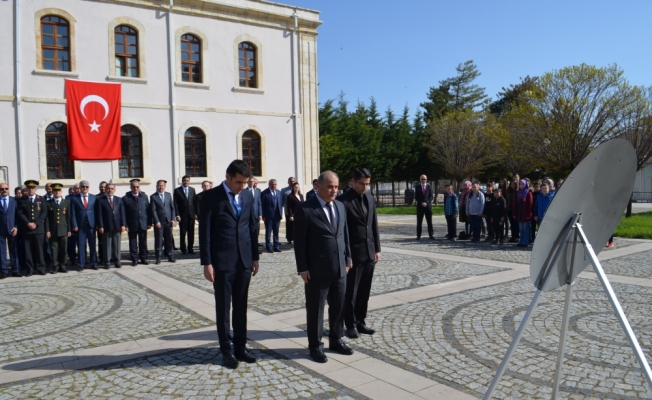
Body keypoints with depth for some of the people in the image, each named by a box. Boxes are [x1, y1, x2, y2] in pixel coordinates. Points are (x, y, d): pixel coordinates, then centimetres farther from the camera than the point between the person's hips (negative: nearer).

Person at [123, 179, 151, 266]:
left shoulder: (144, 196, 7)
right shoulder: (126, 198, -2)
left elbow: (148, 210, 6)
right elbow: (124, 213, -3)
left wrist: (149, 223, 0)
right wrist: (125, 225, -9)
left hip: (143, 224, 2)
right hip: (132, 225, -2)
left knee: (143, 243, 8)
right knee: (133, 243, 4)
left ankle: (143, 258, 17)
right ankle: (134, 260, 12)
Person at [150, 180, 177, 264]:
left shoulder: (168, 195, 12)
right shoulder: (153, 197, 1)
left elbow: (172, 207, 11)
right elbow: (153, 210, -5)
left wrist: (173, 219, 2)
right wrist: (156, 221, -13)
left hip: (168, 221, 3)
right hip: (159, 222, -3)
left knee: (169, 240, 7)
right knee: (158, 240, 1)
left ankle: (170, 256, 14)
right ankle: (158, 258, 7)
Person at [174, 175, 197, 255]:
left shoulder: (192, 189, 12)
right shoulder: (177, 190, 2)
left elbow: (195, 202, 10)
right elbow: (175, 203, -2)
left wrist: (196, 213, 3)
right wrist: (177, 215, -9)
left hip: (191, 214, 3)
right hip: (182, 215, -3)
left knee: (191, 233, 3)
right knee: (183, 233, 1)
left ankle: (190, 249, 9)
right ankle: (183, 250, 8)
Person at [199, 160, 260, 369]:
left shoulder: (248, 198, 8)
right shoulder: (211, 197, -6)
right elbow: (204, 232, -8)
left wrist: (255, 257, 10)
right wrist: (207, 262, -12)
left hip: (244, 261, 4)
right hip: (222, 261, -4)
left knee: (241, 306, 11)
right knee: (223, 307, 7)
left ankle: (240, 346, 22)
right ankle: (226, 350, 18)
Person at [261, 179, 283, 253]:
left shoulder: (279, 192, 9)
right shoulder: (264, 193, -6)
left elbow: (281, 204, 11)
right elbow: (262, 205, -7)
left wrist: (281, 214, 5)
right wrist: (263, 216, -10)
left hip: (277, 216, 4)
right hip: (268, 216, -4)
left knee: (276, 232, 9)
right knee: (268, 232, 3)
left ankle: (276, 246, 17)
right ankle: (269, 247, 9)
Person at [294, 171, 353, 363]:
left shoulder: (341, 206, 9)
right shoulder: (305, 210, -11)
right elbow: (300, 242, -11)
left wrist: (348, 258, 12)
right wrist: (303, 268, -13)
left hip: (340, 268, 6)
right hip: (317, 270, -6)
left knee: (338, 306, 16)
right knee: (315, 309, 8)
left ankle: (336, 340, 33)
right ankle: (315, 346, 23)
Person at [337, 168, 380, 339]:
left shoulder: (369, 197, 9)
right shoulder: (343, 200, -12)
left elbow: (374, 224, 13)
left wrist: (377, 249, 10)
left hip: (369, 252, 6)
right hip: (353, 253, -6)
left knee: (365, 291, 13)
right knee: (351, 292, 6)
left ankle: (360, 321, 25)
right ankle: (350, 325, 18)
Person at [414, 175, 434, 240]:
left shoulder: (429, 186, 7)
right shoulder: (417, 187, 6)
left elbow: (431, 196, 2)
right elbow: (416, 197, 2)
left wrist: (426, 203, -11)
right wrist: (421, 203, -12)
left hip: (428, 206, 0)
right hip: (420, 206, 0)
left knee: (429, 221, 2)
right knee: (419, 222, 0)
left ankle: (431, 234, 7)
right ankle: (418, 235, 2)